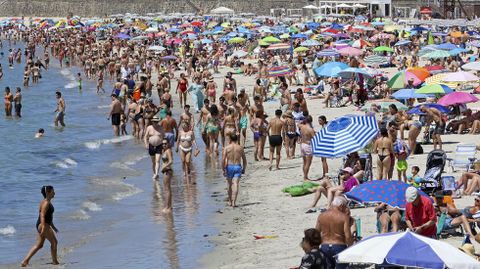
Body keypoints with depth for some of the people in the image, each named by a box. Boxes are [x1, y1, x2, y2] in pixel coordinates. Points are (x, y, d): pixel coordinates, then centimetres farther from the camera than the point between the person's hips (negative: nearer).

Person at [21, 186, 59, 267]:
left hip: (41, 225, 10)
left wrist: (53, 227, 29)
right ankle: (55, 261, 10)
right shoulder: (46, 203, -15)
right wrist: (43, 228, -30)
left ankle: (25, 261, 6)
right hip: (43, 225, -10)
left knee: (39, 245, 10)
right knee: (54, 242, 1)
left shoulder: (48, 202, 17)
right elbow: (42, 216, -23)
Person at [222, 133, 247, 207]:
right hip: (238, 167, 0)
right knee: (236, 184, -7)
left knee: (230, 185, 15)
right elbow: (244, 160, 8)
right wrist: (244, 169, 18)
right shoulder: (240, 148, 3)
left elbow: (223, 159, -11)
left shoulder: (227, 148, -3)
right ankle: (234, 201, -21)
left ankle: (230, 201, 28)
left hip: (229, 167, 0)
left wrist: (224, 169, -5)